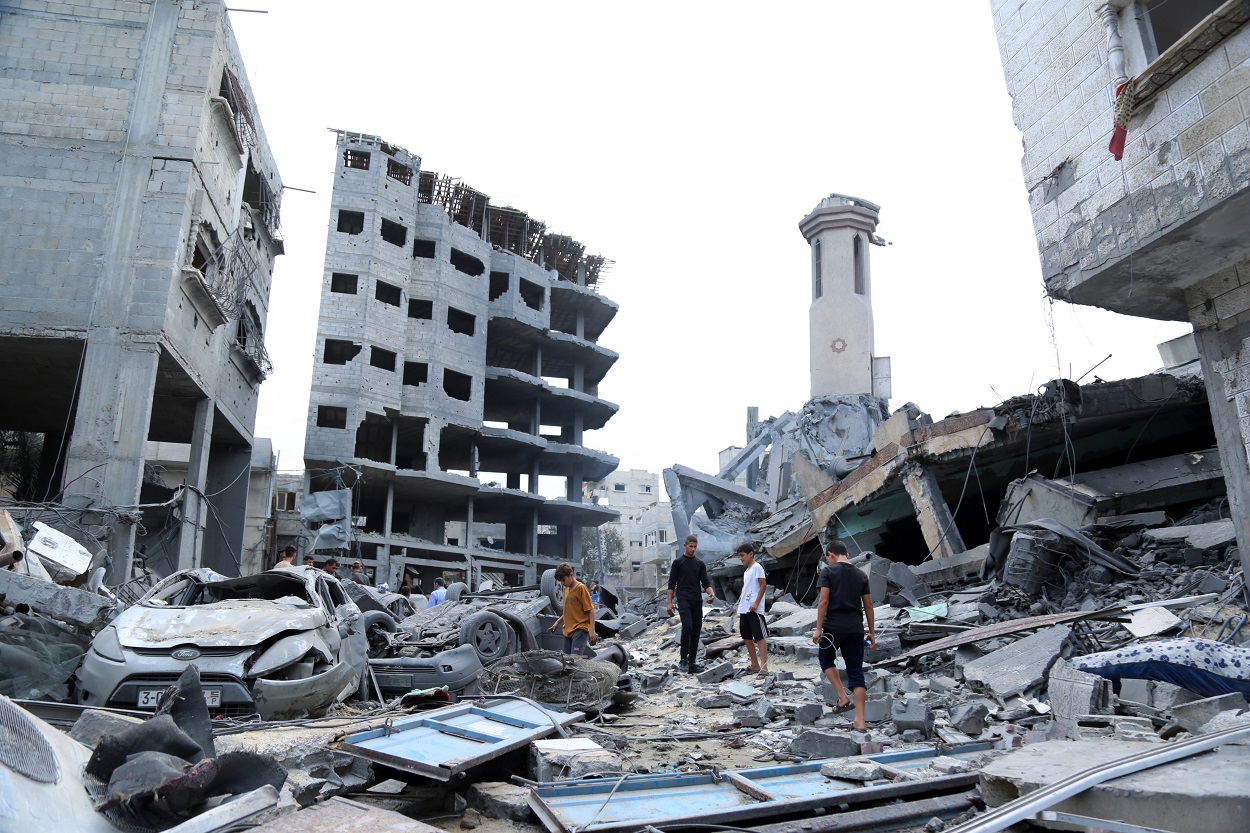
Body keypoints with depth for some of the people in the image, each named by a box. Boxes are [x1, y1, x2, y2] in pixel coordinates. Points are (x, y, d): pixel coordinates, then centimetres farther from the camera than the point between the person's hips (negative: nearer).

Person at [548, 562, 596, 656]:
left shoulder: (581, 588, -9)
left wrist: (592, 630, -18)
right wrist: (557, 622, 20)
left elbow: (590, 609, -11)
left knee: (575, 657, -21)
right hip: (568, 630, 8)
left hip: (580, 629, -8)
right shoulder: (566, 588, 14)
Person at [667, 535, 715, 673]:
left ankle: (692, 663, 8)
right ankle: (683, 659, -9)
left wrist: (711, 594, -13)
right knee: (687, 627, -21)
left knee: (696, 632, 3)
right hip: (683, 600, -5)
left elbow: (705, 582, 8)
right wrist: (670, 602, -6)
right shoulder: (678, 562, 1)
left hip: (697, 601, 5)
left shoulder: (700, 564, 14)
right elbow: (671, 584, 1)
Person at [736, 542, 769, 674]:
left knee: (759, 637, -10)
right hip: (744, 609, 10)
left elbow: (763, 585, -14)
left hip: (754, 609, -10)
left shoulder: (756, 567, -6)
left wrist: (756, 603, -19)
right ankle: (754, 665, 20)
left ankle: (764, 666, -13)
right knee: (747, 637, 12)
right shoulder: (747, 571, 20)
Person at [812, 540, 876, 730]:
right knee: (856, 672, 4)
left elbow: (824, 601, -11)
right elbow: (868, 605, 11)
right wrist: (872, 632, 17)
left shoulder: (828, 571, -3)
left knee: (826, 660, 21)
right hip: (855, 628, 4)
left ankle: (842, 696, 5)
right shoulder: (861, 575, 11)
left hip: (833, 626, -4)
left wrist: (818, 628, -8)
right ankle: (860, 720, -1)